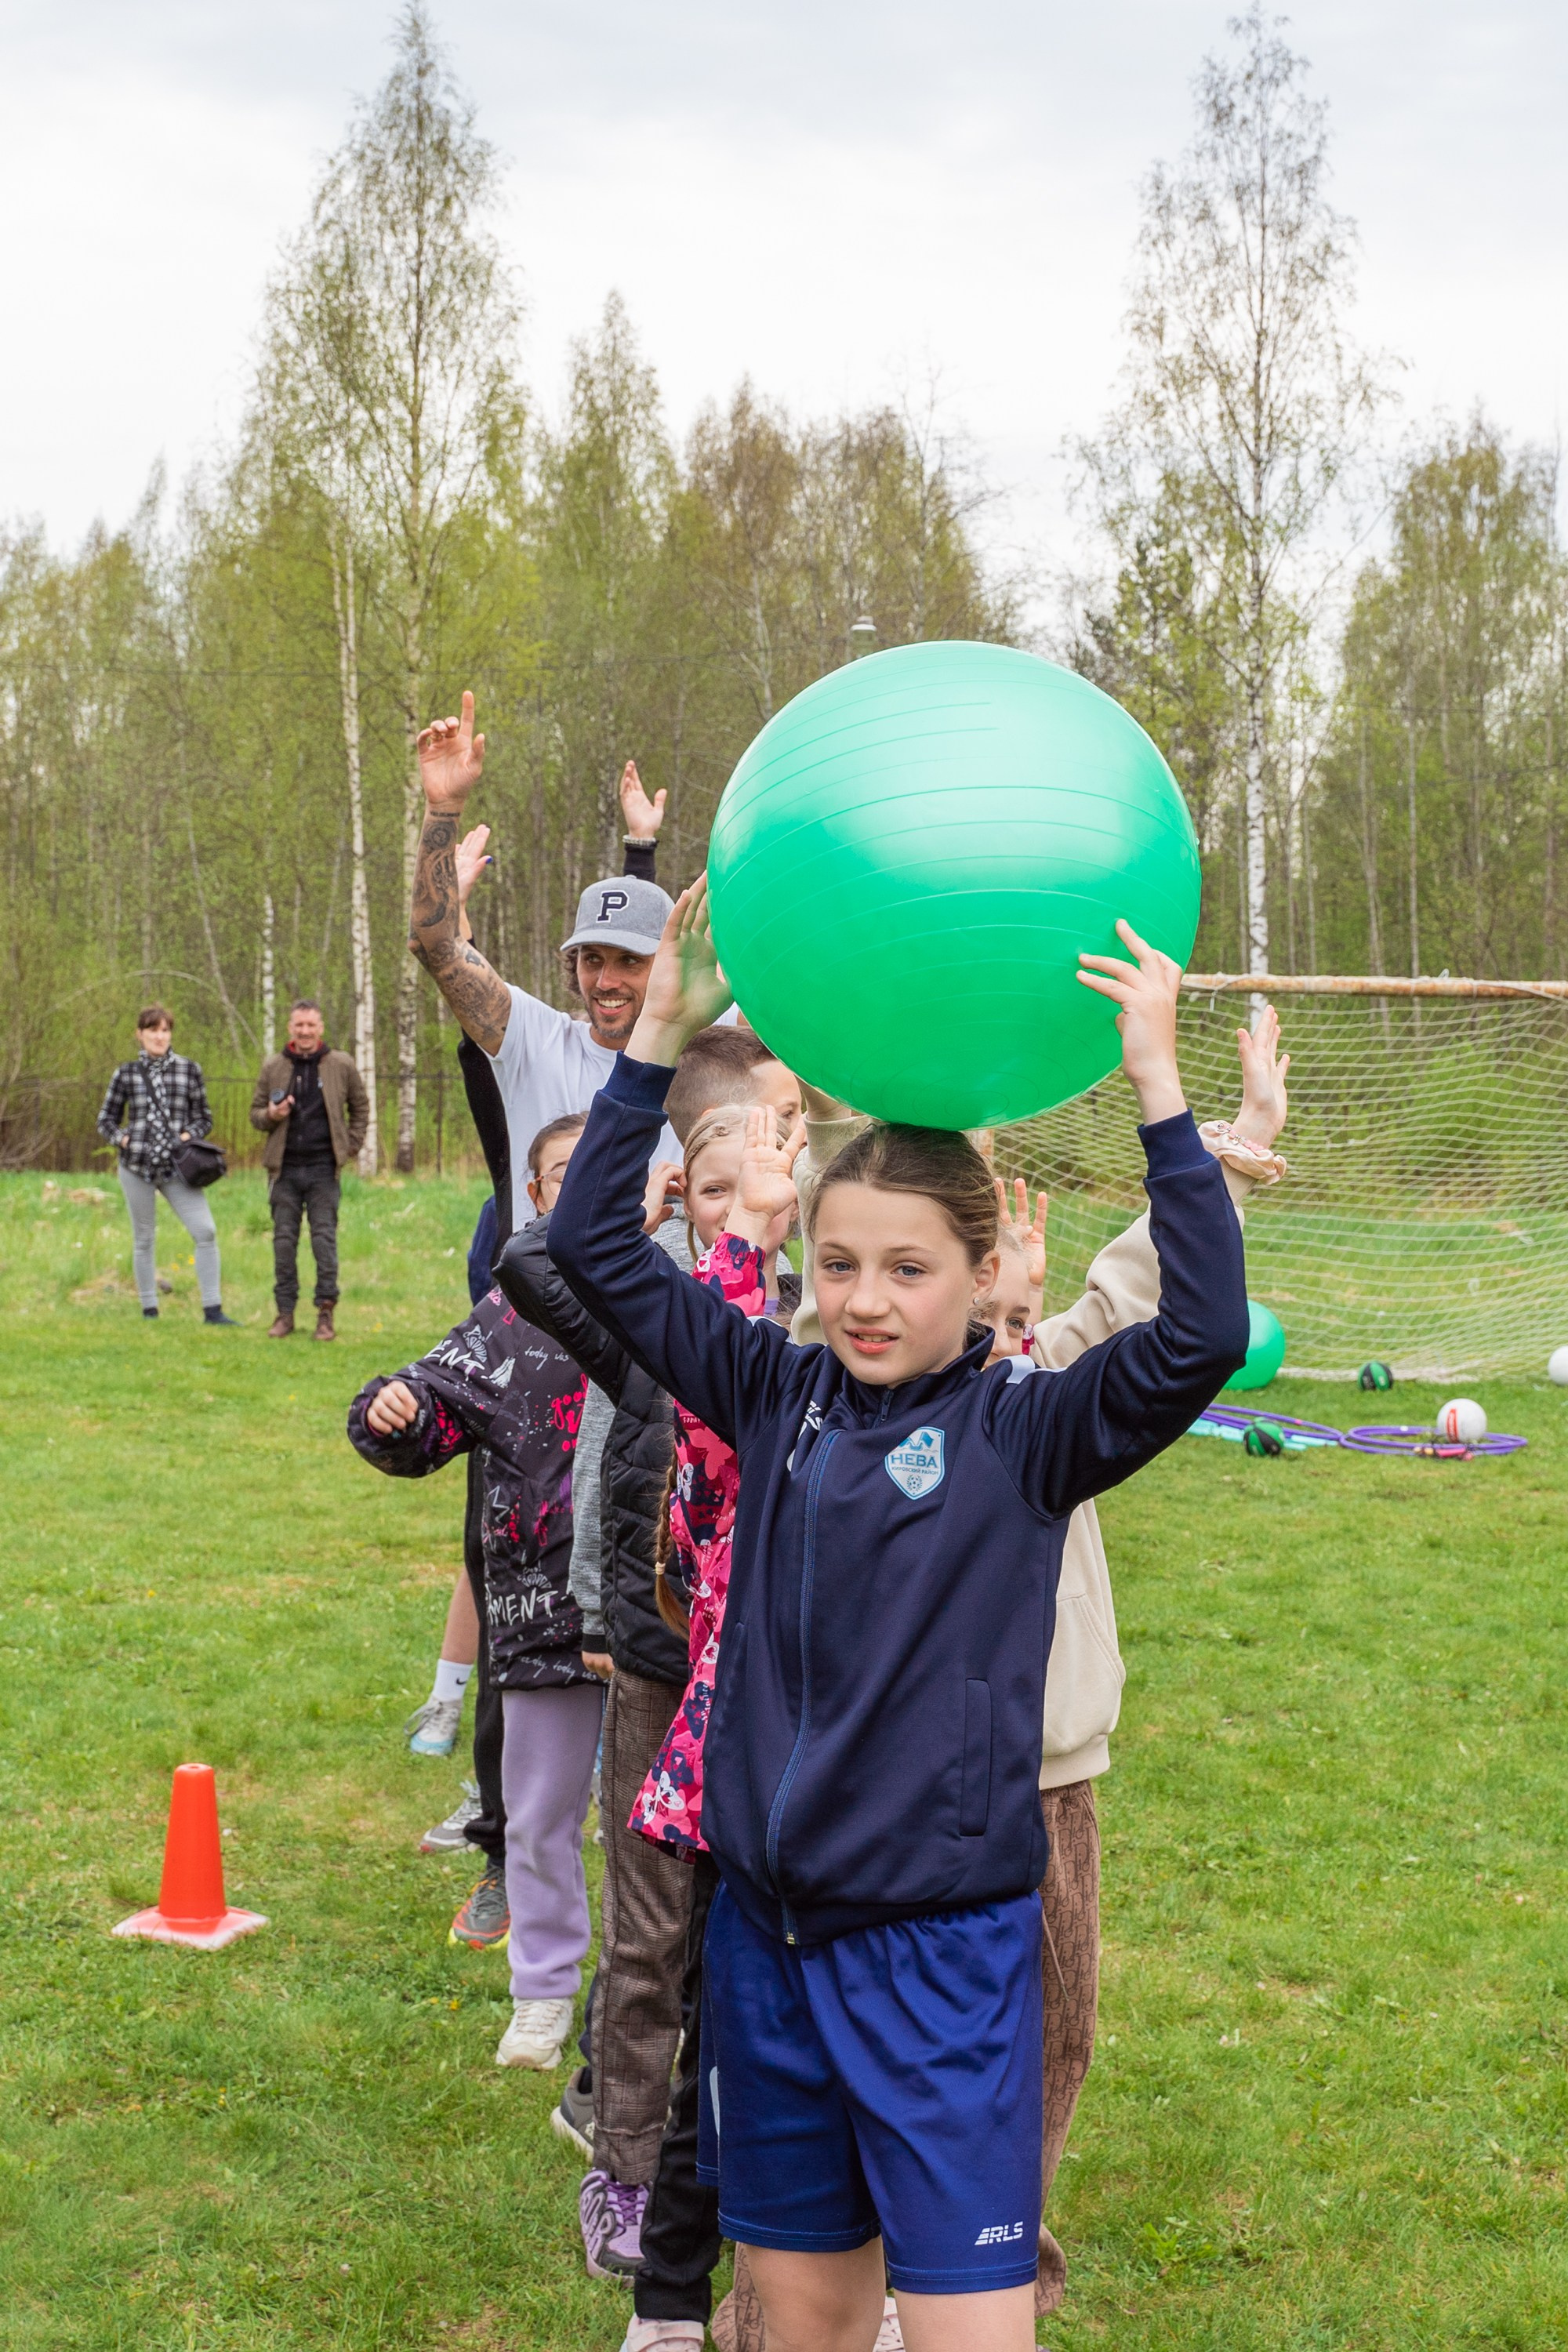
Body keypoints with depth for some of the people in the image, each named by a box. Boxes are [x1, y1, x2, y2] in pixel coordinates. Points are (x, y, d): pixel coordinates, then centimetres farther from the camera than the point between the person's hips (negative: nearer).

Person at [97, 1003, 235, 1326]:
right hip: (137, 1166, 0)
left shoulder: (189, 1070, 5)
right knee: (144, 1239, 8)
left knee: (205, 1231, -13)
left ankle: (212, 1309, -9)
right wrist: (122, 1139, -7)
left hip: (176, 1166, 0)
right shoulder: (127, 1073, 5)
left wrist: (189, 1135, -9)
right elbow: (106, 1120, 12)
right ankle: (149, 1309, 19)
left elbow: (204, 1118, 10)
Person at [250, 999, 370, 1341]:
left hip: (323, 1169, -2)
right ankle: (285, 1312, 11)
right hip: (285, 1168, 2)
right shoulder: (273, 1067, 7)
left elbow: (360, 1107, 15)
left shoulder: (341, 1066, 3)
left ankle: (326, 1312, 3)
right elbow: (255, 1113, 14)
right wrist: (270, 1115, -9)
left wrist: (352, 1146, 5)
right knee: (284, 1240, 4)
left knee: (324, 1239, -3)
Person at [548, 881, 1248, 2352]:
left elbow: (1201, 1334, -24)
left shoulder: (1025, 1433, -8)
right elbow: (594, 1245, 5)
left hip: (945, 1947, -4)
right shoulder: (778, 1395, 3)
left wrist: (1157, 1084, -25)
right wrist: (662, 1029, -1)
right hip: (765, 1932, 4)